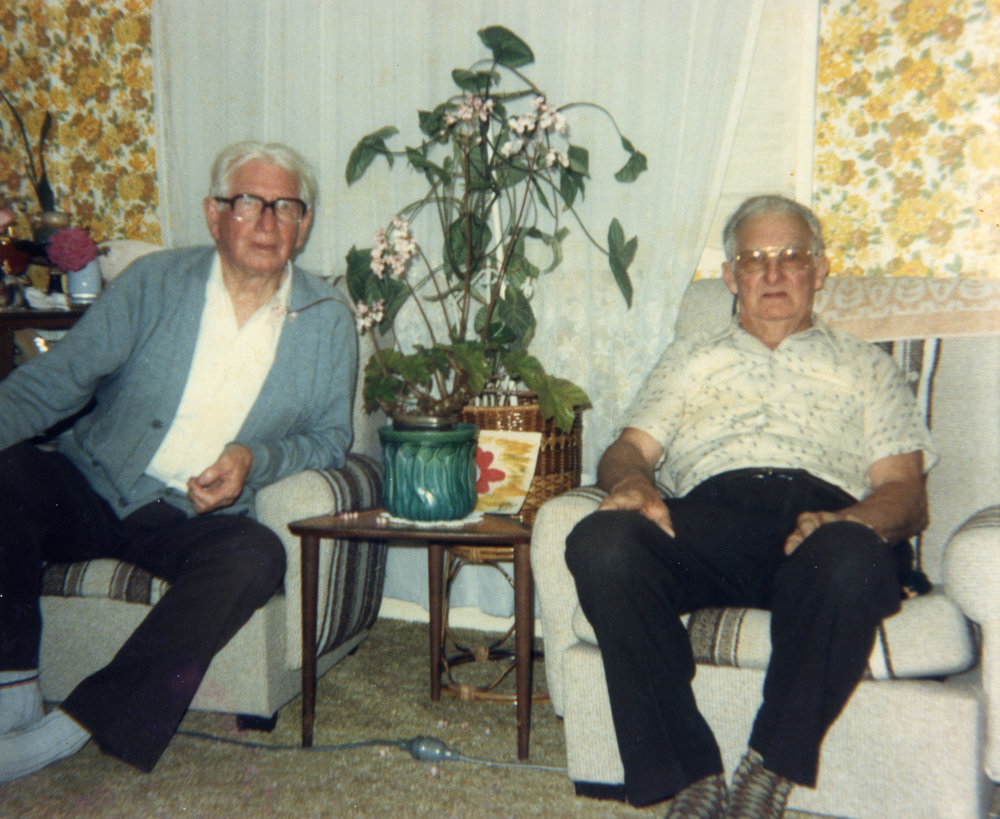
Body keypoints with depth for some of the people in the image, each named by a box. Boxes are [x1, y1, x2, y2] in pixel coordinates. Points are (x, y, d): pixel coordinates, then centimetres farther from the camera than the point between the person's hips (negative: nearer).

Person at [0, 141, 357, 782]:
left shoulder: (328, 322, 2)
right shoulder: (154, 283, 0)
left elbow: (329, 437, 8)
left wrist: (254, 460, -12)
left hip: (195, 519, 0)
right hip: (92, 489, 1)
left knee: (258, 556, -32)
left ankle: (64, 734, -26)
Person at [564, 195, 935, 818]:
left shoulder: (866, 365, 28)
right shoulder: (692, 357, 32)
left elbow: (905, 490, 13)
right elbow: (630, 448, 19)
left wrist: (848, 523, -11)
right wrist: (631, 482, -8)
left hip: (821, 516, -1)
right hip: (708, 514, 1)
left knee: (852, 560, -38)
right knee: (602, 543, -31)